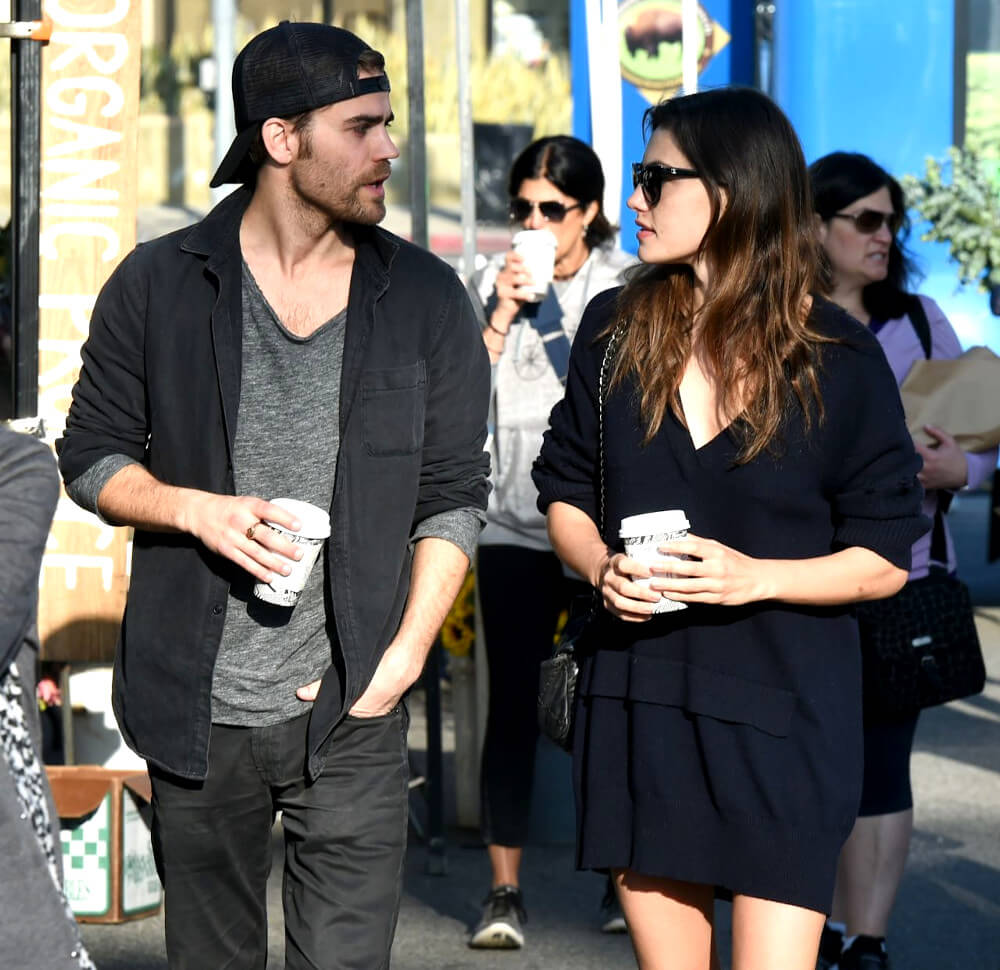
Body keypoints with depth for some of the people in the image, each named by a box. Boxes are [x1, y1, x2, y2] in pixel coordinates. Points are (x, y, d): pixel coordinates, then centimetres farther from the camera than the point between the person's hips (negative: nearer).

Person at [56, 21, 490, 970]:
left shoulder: (426, 300, 3)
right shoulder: (159, 285, 1)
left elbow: (453, 497, 5)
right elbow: (90, 456, 7)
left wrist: (402, 659, -5)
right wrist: (194, 508, -13)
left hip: (349, 717, 0)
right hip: (197, 715, 0)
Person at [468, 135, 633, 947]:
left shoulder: (630, 287, 1)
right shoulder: (495, 282, 5)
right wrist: (501, 316, -11)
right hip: (514, 528, 1)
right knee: (512, 705, -3)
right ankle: (504, 889, 0)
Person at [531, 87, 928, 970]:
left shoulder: (837, 358, -6)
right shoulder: (615, 332, 4)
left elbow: (885, 558, -3)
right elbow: (565, 490, 12)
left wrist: (758, 578, -18)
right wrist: (601, 567, -9)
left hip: (783, 715, -3)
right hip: (637, 702, 4)